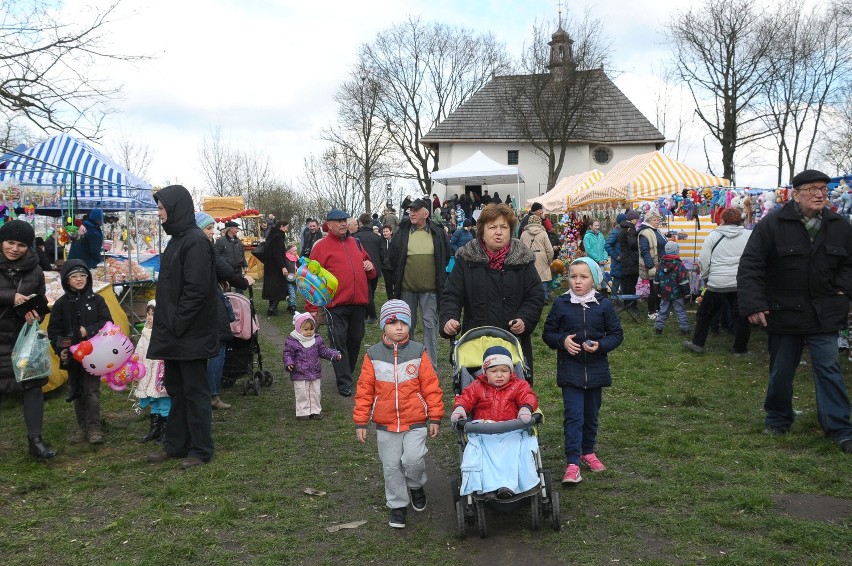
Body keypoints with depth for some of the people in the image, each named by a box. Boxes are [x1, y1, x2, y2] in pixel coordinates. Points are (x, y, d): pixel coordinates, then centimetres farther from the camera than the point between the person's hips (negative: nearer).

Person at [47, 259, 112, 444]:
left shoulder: (96, 300, 1)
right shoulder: (61, 304, 4)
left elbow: (107, 323, -1)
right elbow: (53, 330, 6)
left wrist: (89, 331, -16)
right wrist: (60, 350, -6)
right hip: (72, 356, 3)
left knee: (92, 390, -7)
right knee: (76, 392, 9)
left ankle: (94, 428, -2)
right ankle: (82, 428, 19)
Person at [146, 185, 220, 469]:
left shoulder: (196, 241, -17)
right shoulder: (178, 239, 13)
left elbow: (197, 290, -22)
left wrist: (176, 325, -19)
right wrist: (166, 326, 12)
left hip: (190, 334, -9)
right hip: (174, 333, 9)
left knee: (195, 391, 0)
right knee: (176, 389, 16)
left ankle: (201, 449, 11)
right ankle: (176, 445, 26)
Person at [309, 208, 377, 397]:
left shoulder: (356, 243, 15)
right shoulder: (321, 247, -2)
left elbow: (367, 264, 28)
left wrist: (370, 267, 3)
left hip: (358, 302, 6)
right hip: (336, 304, -5)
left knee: (356, 339, 13)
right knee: (339, 342, -4)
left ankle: (347, 372, 30)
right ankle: (344, 383, 1)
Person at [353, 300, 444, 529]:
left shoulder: (418, 352, -5)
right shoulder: (373, 355, -2)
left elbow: (431, 386, -2)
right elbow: (364, 390, 1)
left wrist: (435, 418, -2)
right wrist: (361, 422, 1)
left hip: (415, 422, -1)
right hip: (385, 424, 2)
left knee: (413, 460, -14)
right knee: (391, 467, 9)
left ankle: (416, 486, 18)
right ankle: (397, 505, 28)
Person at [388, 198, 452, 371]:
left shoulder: (438, 234, 0)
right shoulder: (402, 233, 2)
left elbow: (446, 257, 12)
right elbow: (393, 258, 12)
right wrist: (398, 277, 10)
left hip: (430, 288, -1)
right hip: (407, 287, 2)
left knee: (430, 324, -1)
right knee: (407, 325, 12)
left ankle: (431, 364, 5)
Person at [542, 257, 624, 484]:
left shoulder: (604, 305, -1)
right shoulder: (561, 304, -3)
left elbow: (617, 334, 4)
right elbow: (547, 333, 4)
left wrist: (601, 345, -14)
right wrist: (562, 341, -15)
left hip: (596, 369, 2)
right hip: (570, 369, -2)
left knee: (591, 414, 15)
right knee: (574, 415, -9)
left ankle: (588, 451, 35)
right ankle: (573, 464, -8)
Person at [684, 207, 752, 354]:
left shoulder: (713, 236, -1)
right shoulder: (750, 236, 0)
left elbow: (703, 261, 0)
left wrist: (705, 277, 14)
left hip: (717, 283, 0)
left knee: (705, 313, 15)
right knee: (741, 317, 9)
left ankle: (698, 343, 21)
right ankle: (741, 348, 15)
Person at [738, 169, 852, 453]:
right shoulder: (772, 225, -11)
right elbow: (750, 266, -12)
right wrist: (753, 304, -17)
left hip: (824, 314, 2)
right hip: (783, 313, -2)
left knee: (828, 368, -2)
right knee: (781, 371, 12)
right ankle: (778, 419, 30)